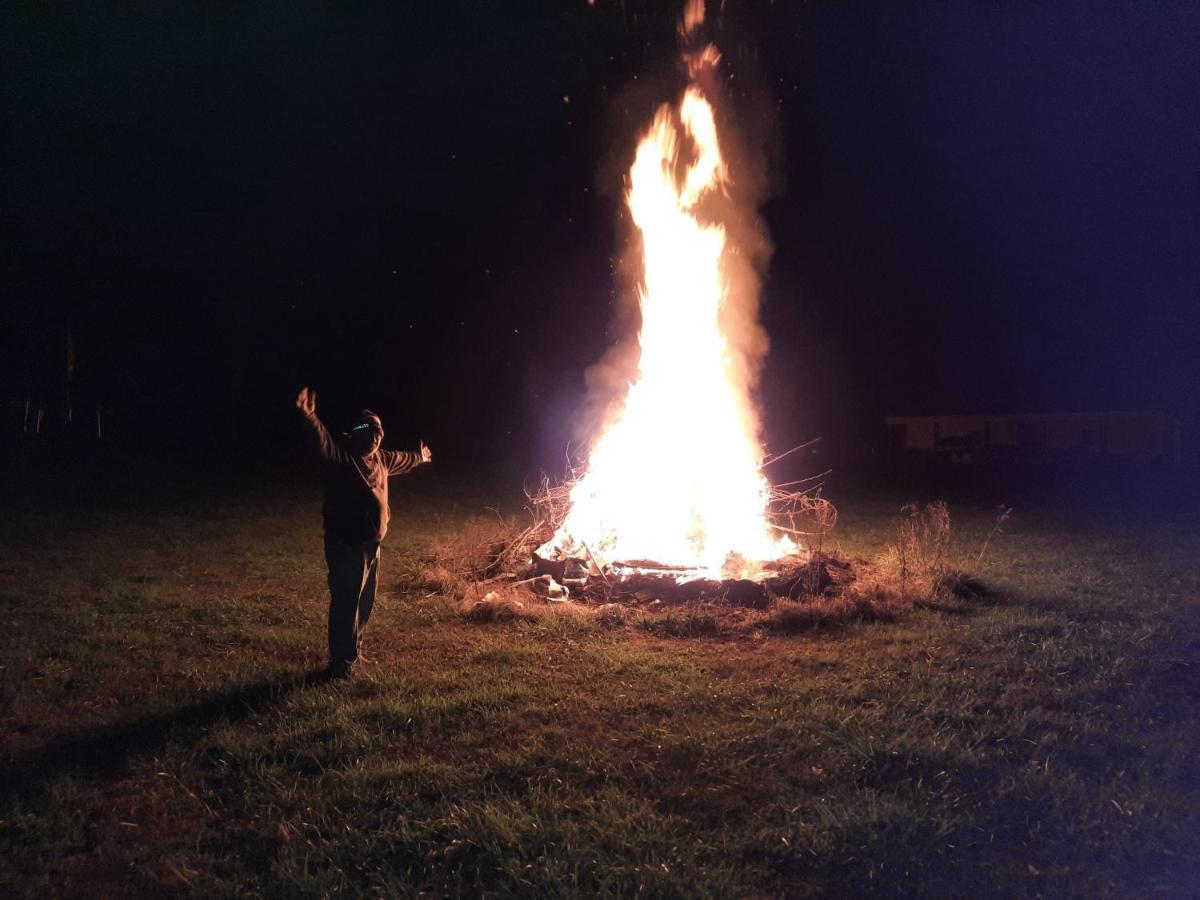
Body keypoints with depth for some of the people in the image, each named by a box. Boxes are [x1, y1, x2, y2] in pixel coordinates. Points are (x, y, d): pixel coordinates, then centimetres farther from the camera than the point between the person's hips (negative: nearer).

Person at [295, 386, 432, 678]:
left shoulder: (380, 459, 10)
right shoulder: (341, 455, -15)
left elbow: (402, 459, 32)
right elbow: (323, 439, -36)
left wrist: (420, 456, 52)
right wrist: (309, 416, -57)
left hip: (371, 544, 9)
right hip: (345, 545, -9)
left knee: (365, 600, 19)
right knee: (346, 602, -5)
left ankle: (351, 649, 36)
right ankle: (341, 660, 5)